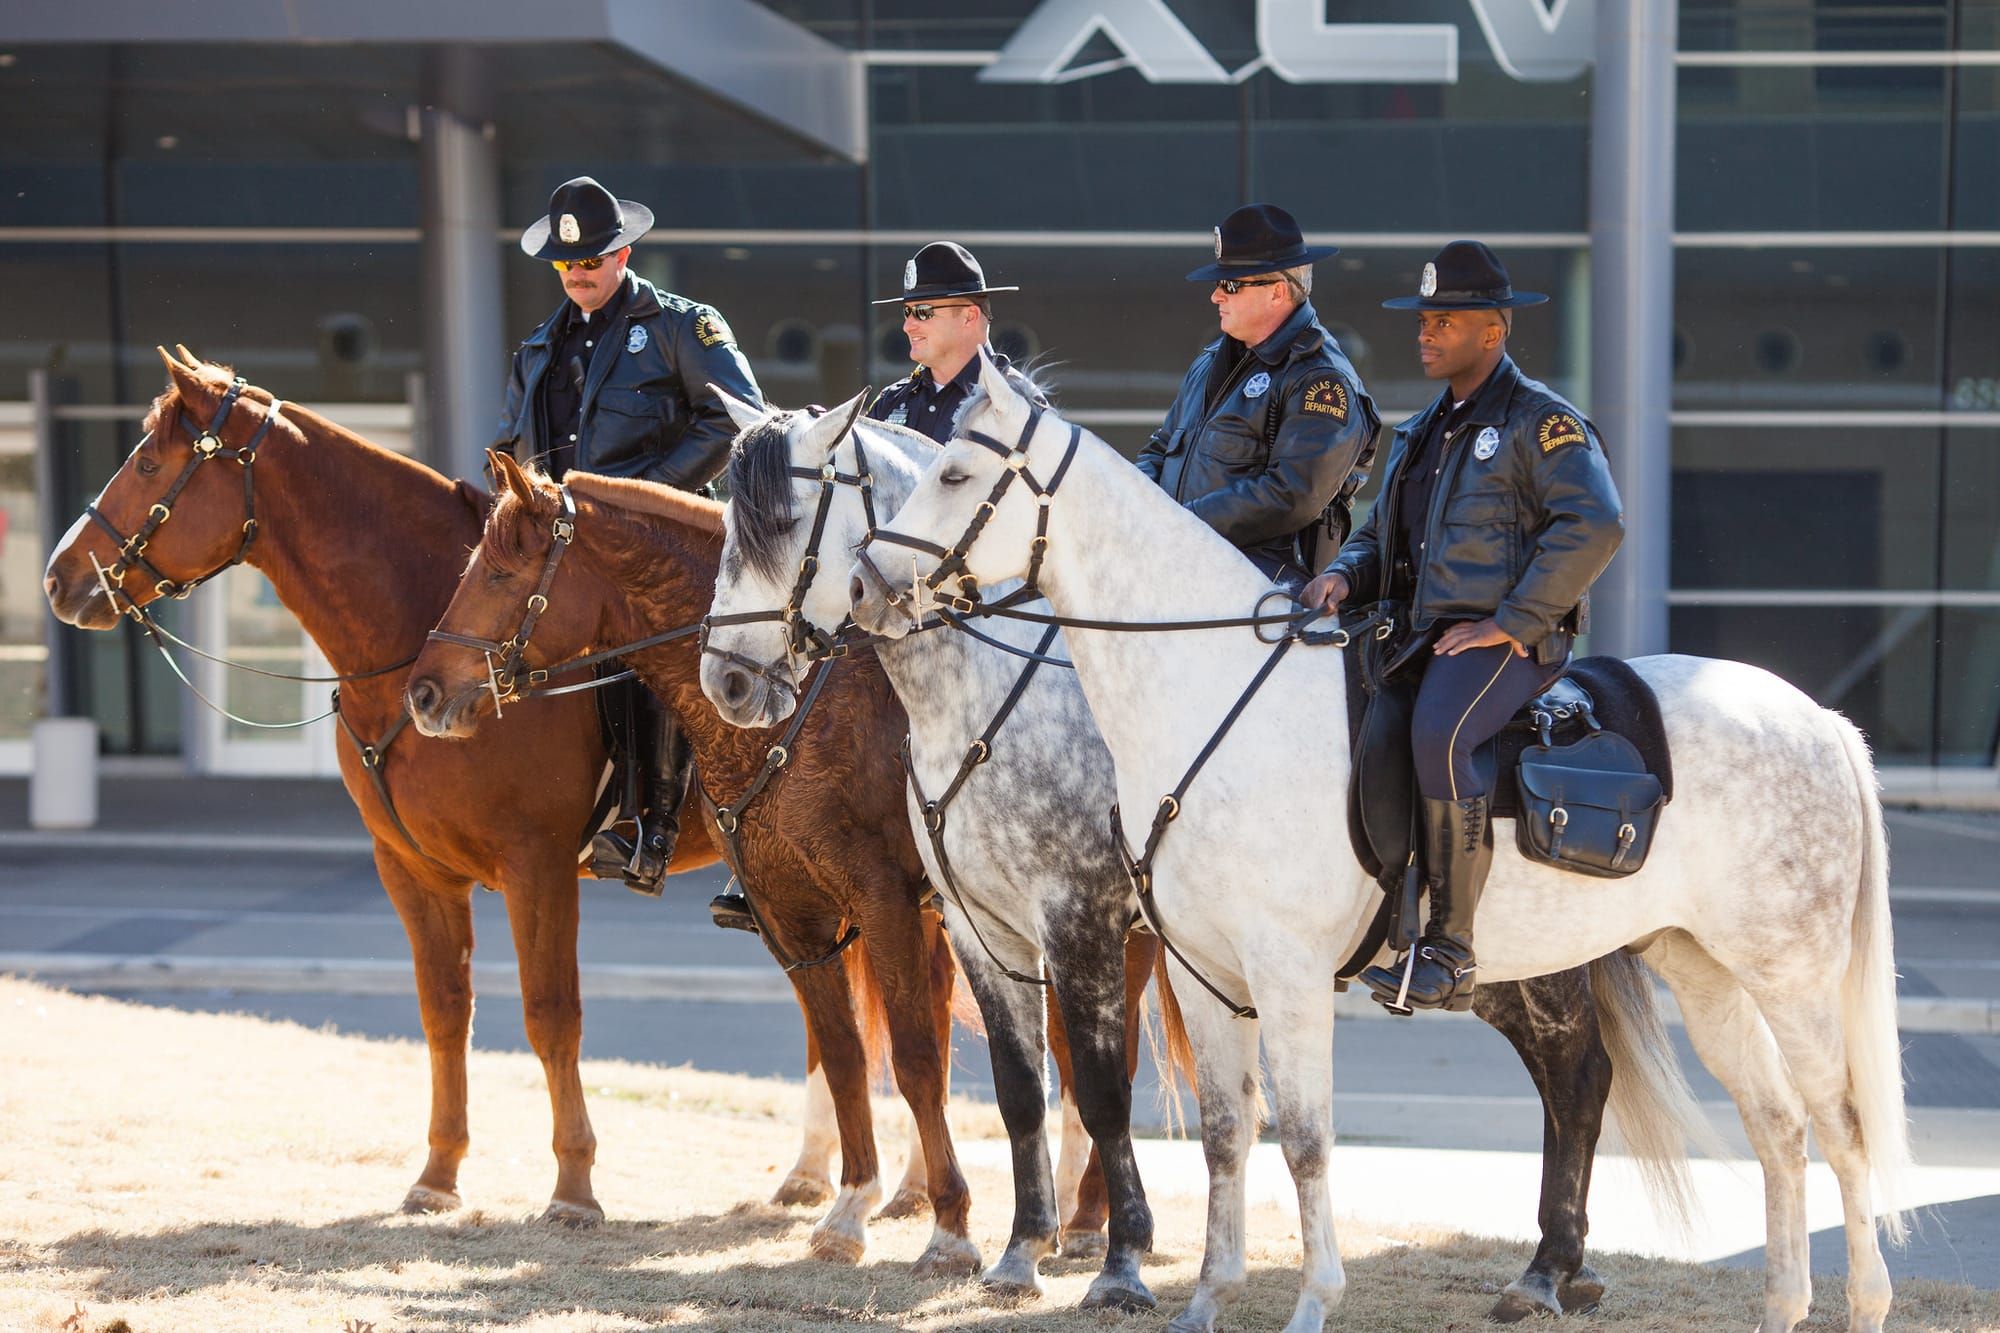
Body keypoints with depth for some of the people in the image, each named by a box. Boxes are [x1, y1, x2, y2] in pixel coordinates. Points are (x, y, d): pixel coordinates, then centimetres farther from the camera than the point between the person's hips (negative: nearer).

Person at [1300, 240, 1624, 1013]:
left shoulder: (1540, 420, -4)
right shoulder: (1424, 432, 22)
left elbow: (1594, 525, -17)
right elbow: (1381, 535, 27)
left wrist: (1510, 623, -20)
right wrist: (1343, 577, 2)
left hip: (1508, 644, -9)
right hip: (1420, 633, 9)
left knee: (1437, 736, -36)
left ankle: (1449, 952, -33)